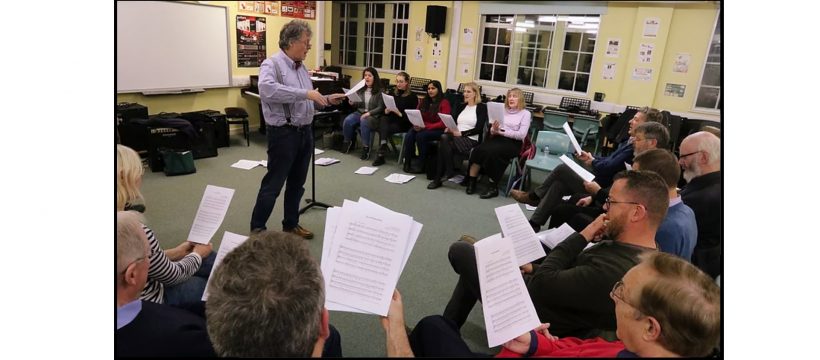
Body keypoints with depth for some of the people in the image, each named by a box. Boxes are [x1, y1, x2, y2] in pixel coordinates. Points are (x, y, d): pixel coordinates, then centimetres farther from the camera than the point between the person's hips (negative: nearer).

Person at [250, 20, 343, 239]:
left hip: (305, 132, 8)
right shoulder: (272, 64, -11)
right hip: (283, 133, -8)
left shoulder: (301, 67, 14)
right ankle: (257, 229, 14)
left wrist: (327, 100, 3)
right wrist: (305, 93, -33)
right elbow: (267, 90, -33)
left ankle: (291, 224, 30)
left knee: (297, 183, 16)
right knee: (273, 185, 0)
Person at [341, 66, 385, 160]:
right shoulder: (360, 89, 10)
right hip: (359, 112, 5)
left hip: (373, 115, -5)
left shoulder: (379, 91, -5)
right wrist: (353, 103, -4)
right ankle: (347, 142, 0)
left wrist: (369, 113, -20)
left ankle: (366, 147, -26)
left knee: (364, 122, -38)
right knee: (347, 121, -24)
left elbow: (380, 108, -9)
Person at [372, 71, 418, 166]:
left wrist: (399, 114, -20)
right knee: (383, 120, -31)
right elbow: (384, 110, 16)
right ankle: (383, 145, -40)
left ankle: (380, 155, -24)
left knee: (383, 129, -28)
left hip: (403, 124, -4)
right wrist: (386, 111, -7)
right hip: (390, 120, 4)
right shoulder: (393, 94, 15)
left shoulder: (412, 97, -1)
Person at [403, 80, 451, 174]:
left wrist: (426, 127, -20)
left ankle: (423, 165, -22)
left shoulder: (444, 103, -5)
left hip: (438, 130, -5)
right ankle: (407, 163, -21)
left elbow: (443, 123, -12)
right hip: (423, 128, 5)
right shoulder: (425, 101, 15)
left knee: (421, 136, -33)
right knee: (409, 135, -26)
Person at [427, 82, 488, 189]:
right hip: (455, 137, 5)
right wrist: (448, 128, -9)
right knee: (444, 137, -31)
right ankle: (448, 172, -26)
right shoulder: (460, 106, 23)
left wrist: (461, 133, -18)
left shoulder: (482, 107, 4)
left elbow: (478, 129, -7)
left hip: (471, 140, -5)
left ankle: (438, 178, -22)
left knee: (443, 143, -31)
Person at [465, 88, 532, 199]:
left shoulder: (526, 113, 6)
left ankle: (493, 187, -23)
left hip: (513, 143, -4)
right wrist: (494, 130, -11)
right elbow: (492, 131, 13)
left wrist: (502, 132, -13)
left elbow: (521, 135, -8)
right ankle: (471, 180, -22)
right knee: (478, 149, -28)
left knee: (491, 151, -34)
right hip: (497, 138, 4)